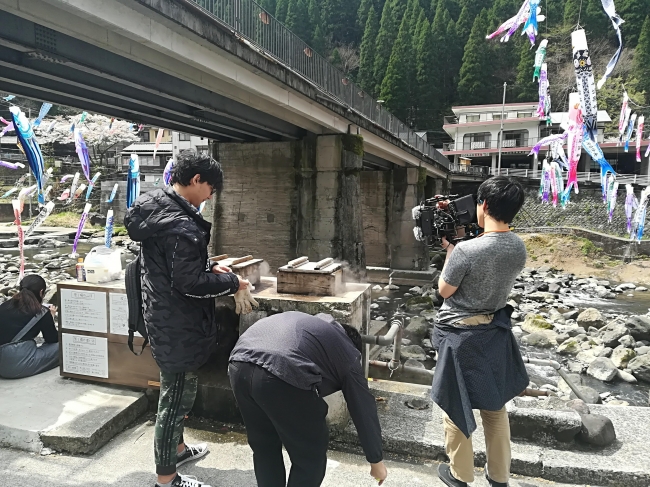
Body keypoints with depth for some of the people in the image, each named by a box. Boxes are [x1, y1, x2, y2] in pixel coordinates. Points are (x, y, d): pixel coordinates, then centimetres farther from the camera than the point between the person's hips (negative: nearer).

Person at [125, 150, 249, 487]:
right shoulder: (181, 226, -25)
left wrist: (210, 268, 9)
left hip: (161, 314, 10)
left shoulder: (154, 206, 6)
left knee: (175, 390, 25)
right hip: (177, 323, -10)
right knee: (178, 394, 5)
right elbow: (189, 283, -24)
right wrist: (230, 282, -11)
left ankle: (176, 447, 45)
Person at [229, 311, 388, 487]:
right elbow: (365, 412, 27)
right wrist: (376, 461, 39)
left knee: (263, 448, 28)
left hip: (239, 365, 7)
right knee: (310, 458, 17)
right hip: (282, 375, -6)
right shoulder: (347, 355, 22)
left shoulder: (313, 323, 37)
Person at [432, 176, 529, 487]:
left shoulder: (466, 250, -27)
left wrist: (450, 250, -4)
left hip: (460, 336, -6)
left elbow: (444, 290, -13)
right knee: (495, 406, 20)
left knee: (456, 406, 13)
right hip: (494, 332, 6)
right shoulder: (519, 248, -6)